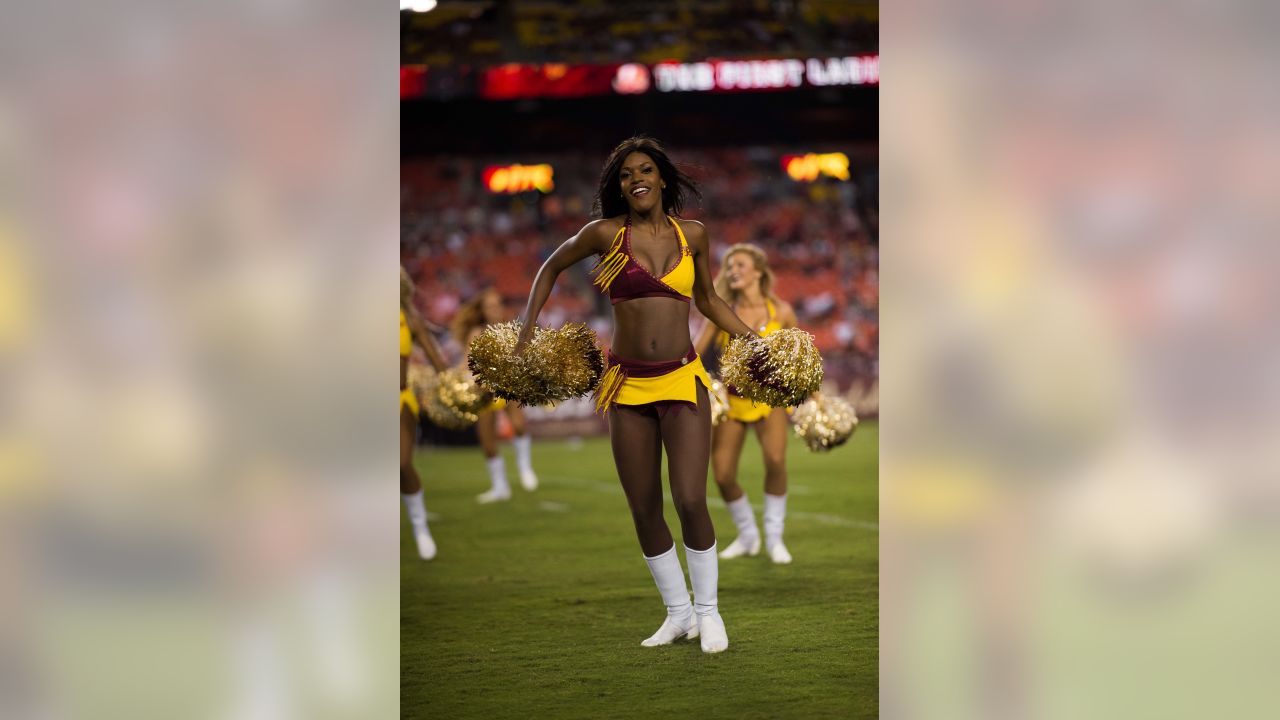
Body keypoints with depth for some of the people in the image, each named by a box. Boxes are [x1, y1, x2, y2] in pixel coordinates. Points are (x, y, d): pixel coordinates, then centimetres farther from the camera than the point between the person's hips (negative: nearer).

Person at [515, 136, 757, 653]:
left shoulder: (693, 235, 4)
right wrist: (528, 330, 11)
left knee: (691, 502, -12)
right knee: (644, 511, 5)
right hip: (628, 385, 1)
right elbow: (552, 267, 15)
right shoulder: (606, 234, -1)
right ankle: (677, 613, 20)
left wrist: (755, 339, 11)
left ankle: (708, 611, 6)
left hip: (683, 381, -1)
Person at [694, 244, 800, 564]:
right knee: (722, 476, -4)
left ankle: (774, 538, -8)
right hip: (731, 399, 2)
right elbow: (694, 353, -3)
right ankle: (747, 536, 24)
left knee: (775, 459, -27)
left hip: (769, 396, -2)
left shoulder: (781, 311, -6)